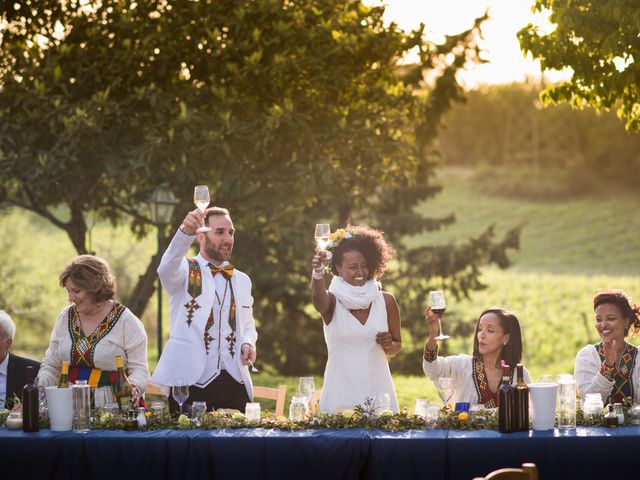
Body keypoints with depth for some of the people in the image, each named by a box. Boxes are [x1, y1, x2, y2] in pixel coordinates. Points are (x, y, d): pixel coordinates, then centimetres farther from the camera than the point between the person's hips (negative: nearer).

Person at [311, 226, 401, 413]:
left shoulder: (385, 301, 5)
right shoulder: (333, 301, -3)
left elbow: (397, 345, 15)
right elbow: (319, 298, -28)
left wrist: (390, 345, -8)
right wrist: (317, 273, -48)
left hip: (377, 386, 3)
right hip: (341, 389, -2)